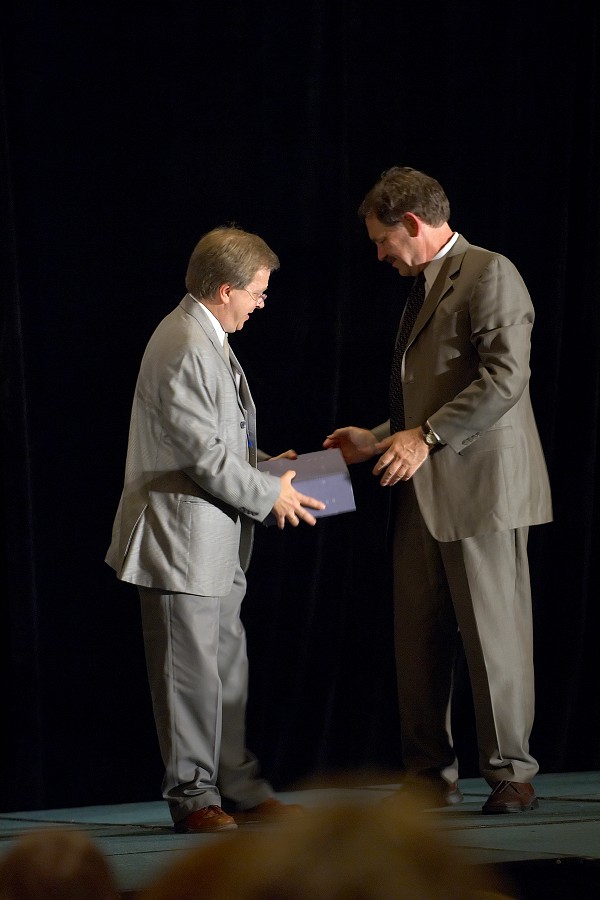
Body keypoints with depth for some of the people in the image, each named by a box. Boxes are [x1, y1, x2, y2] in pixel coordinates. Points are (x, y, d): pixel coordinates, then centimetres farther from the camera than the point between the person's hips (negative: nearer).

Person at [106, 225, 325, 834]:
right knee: (190, 671, -2)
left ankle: (239, 788, 18)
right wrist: (270, 494, -11)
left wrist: (264, 464, 12)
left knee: (228, 668, 12)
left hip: (216, 543, 11)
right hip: (182, 538, -11)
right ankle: (192, 796, 6)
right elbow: (204, 454, -21)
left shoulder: (207, 339, 15)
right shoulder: (184, 348, -19)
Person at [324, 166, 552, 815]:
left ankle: (510, 775, 2)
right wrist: (379, 440, 15)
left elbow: (506, 378, -17)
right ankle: (429, 775, 10)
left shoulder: (490, 275, -6)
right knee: (418, 641, 5)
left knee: (494, 636, -4)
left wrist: (426, 437, -19)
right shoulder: (423, 291, 23)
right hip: (423, 495, 9)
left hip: (480, 488, -9)